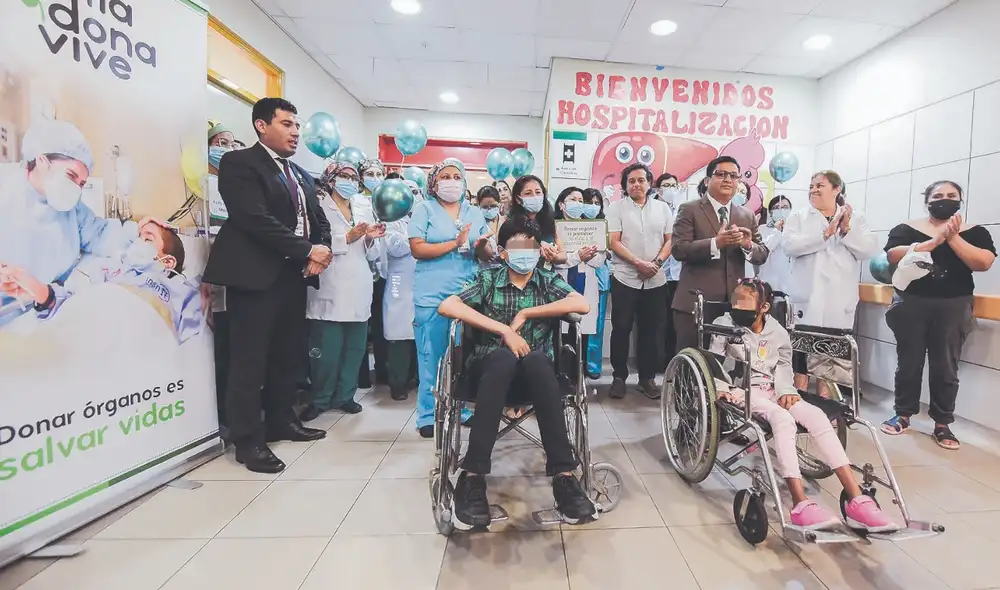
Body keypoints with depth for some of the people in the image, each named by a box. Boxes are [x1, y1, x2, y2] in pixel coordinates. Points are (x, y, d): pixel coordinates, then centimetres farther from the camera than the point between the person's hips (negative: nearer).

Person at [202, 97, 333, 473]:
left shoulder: (302, 175, 20)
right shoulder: (240, 163, -4)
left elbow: (319, 221, 17)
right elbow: (257, 220, -17)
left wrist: (320, 253, -3)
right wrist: (307, 251, -15)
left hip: (294, 276, 8)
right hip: (256, 276, -7)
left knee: (289, 355, 13)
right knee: (250, 360, -1)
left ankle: (281, 421, 28)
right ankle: (249, 441, 9)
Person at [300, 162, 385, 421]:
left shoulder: (365, 211, 17)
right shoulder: (319, 208, 2)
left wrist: (370, 239, -4)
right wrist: (348, 238, -14)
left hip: (358, 291, 5)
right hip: (330, 291, -4)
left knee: (354, 347, 7)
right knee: (326, 349, -2)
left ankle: (345, 395, 21)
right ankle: (320, 399, 16)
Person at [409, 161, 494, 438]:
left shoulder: (474, 213, 14)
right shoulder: (424, 209, 3)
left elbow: (487, 256, 13)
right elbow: (417, 249, -8)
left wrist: (481, 246, -10)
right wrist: (455, 243, -13)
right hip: (432, 295, -3)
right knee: (431, 354, 1)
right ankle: (429, 415, 12)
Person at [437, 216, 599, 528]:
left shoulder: (548, 280, 10)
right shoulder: (488, 278, 7)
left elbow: (582, 304, -9)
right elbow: (446, 306, -10)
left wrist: (526, 313, -11)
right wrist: (505, 329, -16)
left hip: (535, 371, 1)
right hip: (491, 365, -1)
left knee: (537, 358, -34)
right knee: (505, 358, -35)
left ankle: (564, 475, -32)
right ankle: (472, 477, -33)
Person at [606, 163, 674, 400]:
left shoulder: (662, 208, 10)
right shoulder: (616, 207, 2)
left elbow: (670, 240, 7)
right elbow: (614, 242, -6)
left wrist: (657, 263, -10)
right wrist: (639, 263, -16)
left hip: (655, 280, 3)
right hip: (625, 278, -2)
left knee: (650, 330, 7)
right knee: (621, 328, 1)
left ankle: (647, 378, 18)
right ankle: (619, 377, 12)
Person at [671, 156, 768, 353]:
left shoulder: (748, 215, 15)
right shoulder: (689, 210, 0)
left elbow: (762, 255, 12)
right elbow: (678, 249, -11)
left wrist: (748, 245, -11)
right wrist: (716, 243, -24)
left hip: (734, 303, 5)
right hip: (695, 302, -4)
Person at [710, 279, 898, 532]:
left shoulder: (777, 331, 9)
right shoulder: (724, 325, -2)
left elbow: (783, 364, 18)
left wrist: (785, 390, 1)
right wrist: (720, 387, -16)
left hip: (773, 390, 5)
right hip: (742, 389, -5)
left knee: (817, 416, -20)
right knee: (783, 418, -33)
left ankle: (857, 501, -21)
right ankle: (801, 504, -38)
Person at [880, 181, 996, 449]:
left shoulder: (974, 232, 8)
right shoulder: (907, 229, 4)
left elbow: (984, 263, -7)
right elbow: (893, 256, -13)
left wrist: (953, 238, -15)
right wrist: (935, 240, -19)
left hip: (953, 307, 1)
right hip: (911, 304, -1)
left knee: (946, 367, 2)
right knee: (908, 363, 4)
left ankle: (942, 424, 13)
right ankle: (903, 415, 17)